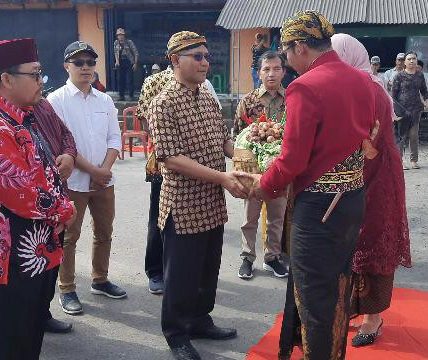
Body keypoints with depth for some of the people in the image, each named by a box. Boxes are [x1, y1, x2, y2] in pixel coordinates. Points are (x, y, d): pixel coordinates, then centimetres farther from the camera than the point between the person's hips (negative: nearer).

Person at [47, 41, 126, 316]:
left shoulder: (105, 100, 8)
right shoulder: (57, 100, -7)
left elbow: (114, 137, 6)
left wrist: (105, 169, -9)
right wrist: (93, 170, -16)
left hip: (104, 180, 5)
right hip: (73, 181, -5)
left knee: (104, 233, 16)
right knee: (69, 237, 5)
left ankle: (100, 280, 33)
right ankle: (67, 290, 18)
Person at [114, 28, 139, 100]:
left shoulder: (129, 42, -7)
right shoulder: (116, 43, 7)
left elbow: (136, 53, -6)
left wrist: (135, 64, -11)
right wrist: (117, 61, 2)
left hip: (129, 62, -4)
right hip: (120, 63, 5)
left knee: (129, 80, -7)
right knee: (121, 80, 6)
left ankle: (131, 96, 0)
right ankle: (121, 96, 14)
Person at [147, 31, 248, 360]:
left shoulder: (209, 99, 9)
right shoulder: (163, 105, -15)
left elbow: (224, 140, 17)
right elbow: (171, 159, -22)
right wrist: (221, 177, -25)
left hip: (213, 204, 7)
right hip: (184, 206, -7)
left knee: (209, 270, 19)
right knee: (182, 274, 7)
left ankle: (200, 321, 38)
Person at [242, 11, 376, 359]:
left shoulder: (306, 87, -18)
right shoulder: (363, 81, 5)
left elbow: (292, 161, -18)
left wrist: (263, 185, -1)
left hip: (319, 206, -8)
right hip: (355, 200, 8)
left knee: (315, 300, 8)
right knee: (339, 293, 22)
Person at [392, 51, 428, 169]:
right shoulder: (399, 76, -2)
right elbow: (393, 93, -1)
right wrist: (395, 108, -6)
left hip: (416, 108, 3)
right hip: (402, 109, -3)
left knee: (414, 135, 5)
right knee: (402, 135, -2)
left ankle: (414, 160, 14)